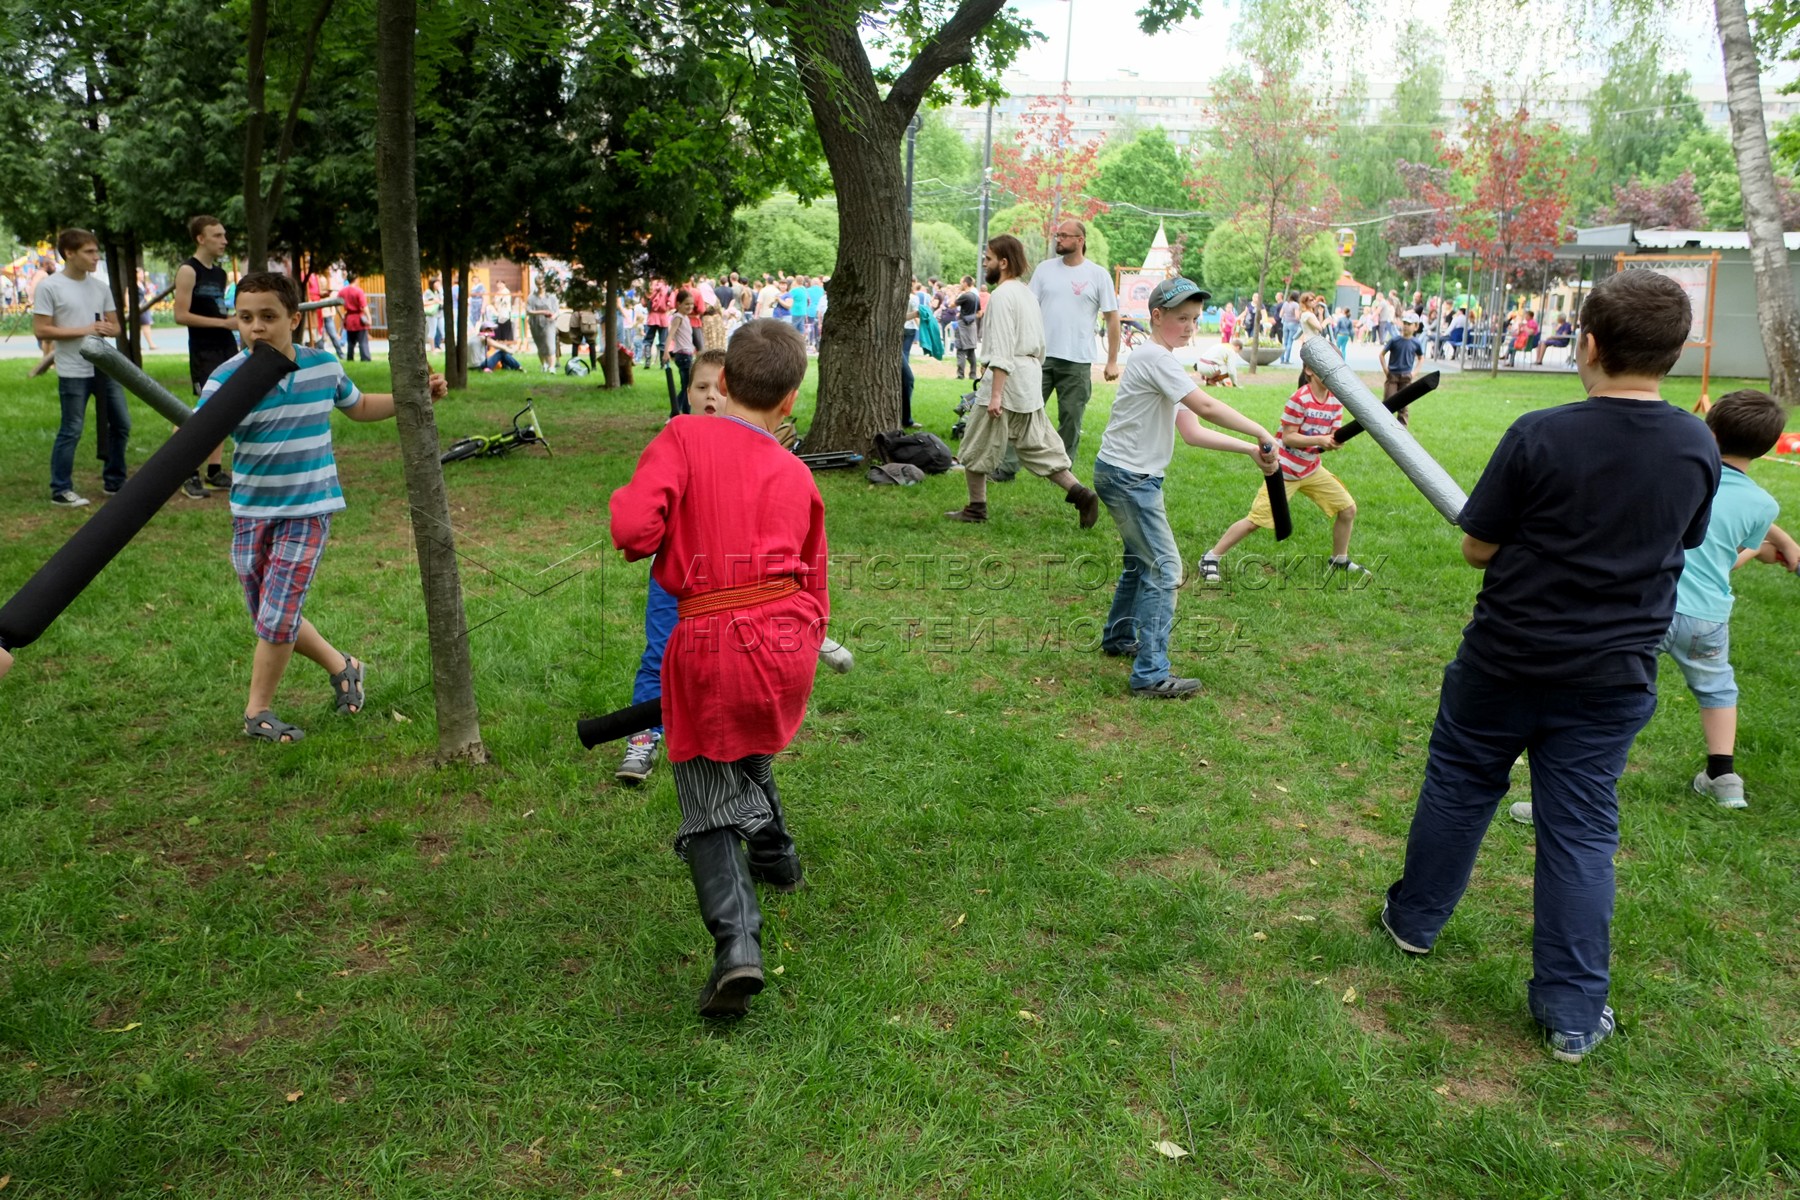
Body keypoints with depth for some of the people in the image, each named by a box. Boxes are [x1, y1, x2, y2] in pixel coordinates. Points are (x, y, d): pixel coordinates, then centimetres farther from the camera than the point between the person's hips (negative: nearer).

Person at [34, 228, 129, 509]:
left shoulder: (100, 286, 9)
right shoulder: (50, 287, -8)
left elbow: (115, 326, 14)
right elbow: (40, 331, -11)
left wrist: (108, 329, -9)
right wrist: (83, 330, -17)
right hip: (73, 373, -6)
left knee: (121, 424, 11)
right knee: (71, 431, -2)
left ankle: (114, 482, 26)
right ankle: (61, 490, 9)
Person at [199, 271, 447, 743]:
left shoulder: (324, 366, -4)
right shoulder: (227, 378, -12)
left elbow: (360, 407, 16)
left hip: (308, 510, -1)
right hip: (252, 511, 1)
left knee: (277, 616, -8)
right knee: (271, 619, 12)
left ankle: (258, 711, 12)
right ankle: (341, 667, 36)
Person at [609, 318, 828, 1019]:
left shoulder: (683, 439, -2)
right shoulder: (795, 473, 11)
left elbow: (633, 526, -17)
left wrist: (632, 522, 7)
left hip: (708, 643, -4)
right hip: (787, 639, 4)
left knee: (709, 813, 8)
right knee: (749, 752, 34)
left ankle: (736, 940, -10)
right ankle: (776, 856, 50)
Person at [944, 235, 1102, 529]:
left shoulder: (1002, 295, -12)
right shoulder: (1027, 293, 17)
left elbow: (1002, 349, -19)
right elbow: (1040, 345, 20)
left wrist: (995, 394, -21)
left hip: (1005, 380, -9)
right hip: (1030, 381, 9)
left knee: (976, 448, 4)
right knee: (1038, 447, 12)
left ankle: (976, 508, 12)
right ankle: (1080, 493, 2)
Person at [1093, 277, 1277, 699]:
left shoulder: (1165, 362, 15)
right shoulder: (1154, 357, -16)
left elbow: (1191, 431, 9)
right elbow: (1206, 407, -25)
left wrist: (1250, 449, 0)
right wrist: (1261, 432, -19)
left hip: (1138, 478, 11)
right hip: (1127, 476, -11)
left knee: (1142, 561, 24)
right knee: (1164, 568, -12)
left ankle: (1119, 638, 43)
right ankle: (1151, 675, -13)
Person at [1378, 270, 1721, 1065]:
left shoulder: (1541, 436, -18)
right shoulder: (1698, 449, -5)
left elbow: (1478, 548, -10)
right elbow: (1683, 543, 11)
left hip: (1506, 661, -2)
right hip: (1613, 678, 3)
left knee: (1457, 790, 18)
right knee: (1581, 829, 9)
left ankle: (1414, 920, 37)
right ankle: (1574, 1014, 15)